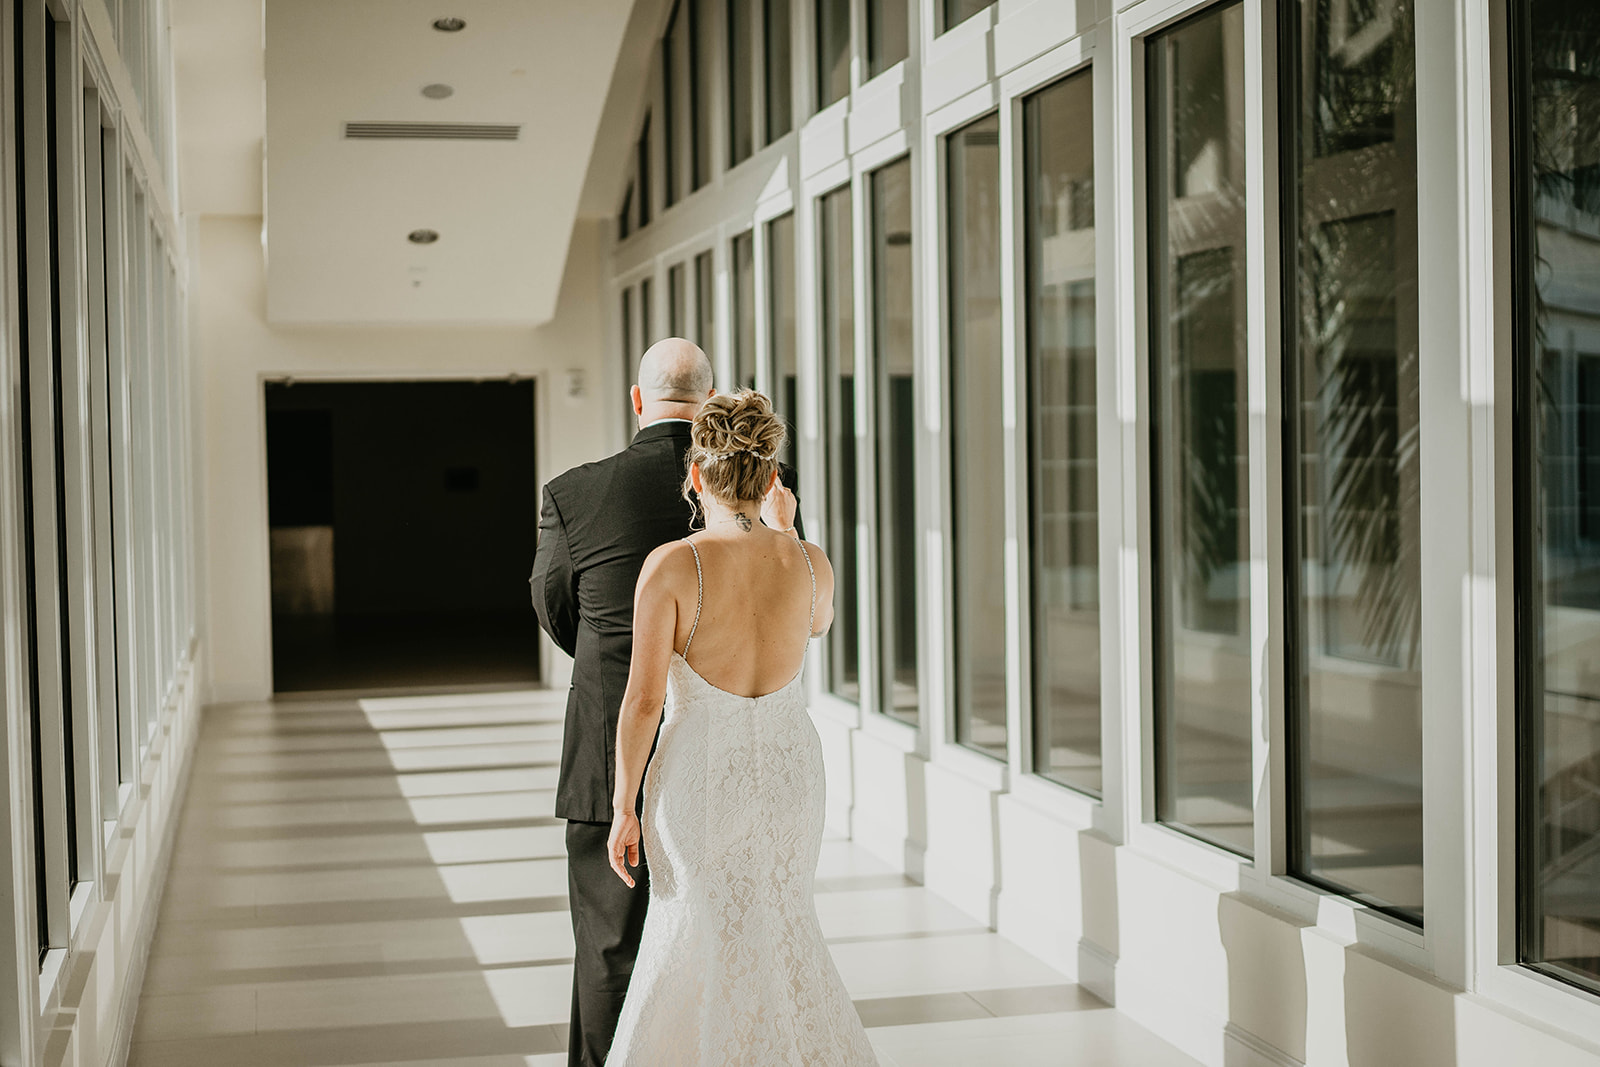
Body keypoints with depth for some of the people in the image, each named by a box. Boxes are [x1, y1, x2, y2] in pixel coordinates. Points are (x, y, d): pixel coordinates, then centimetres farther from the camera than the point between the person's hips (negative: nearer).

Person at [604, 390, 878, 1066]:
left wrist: (623, 808, -6)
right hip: (788, 769, 4)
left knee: (720, 948, 12)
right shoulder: (809, 564, -7)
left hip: (698, 776, -4)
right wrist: (784, 533, 25)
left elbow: (643, 699, -15)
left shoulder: (671, 566, -17)